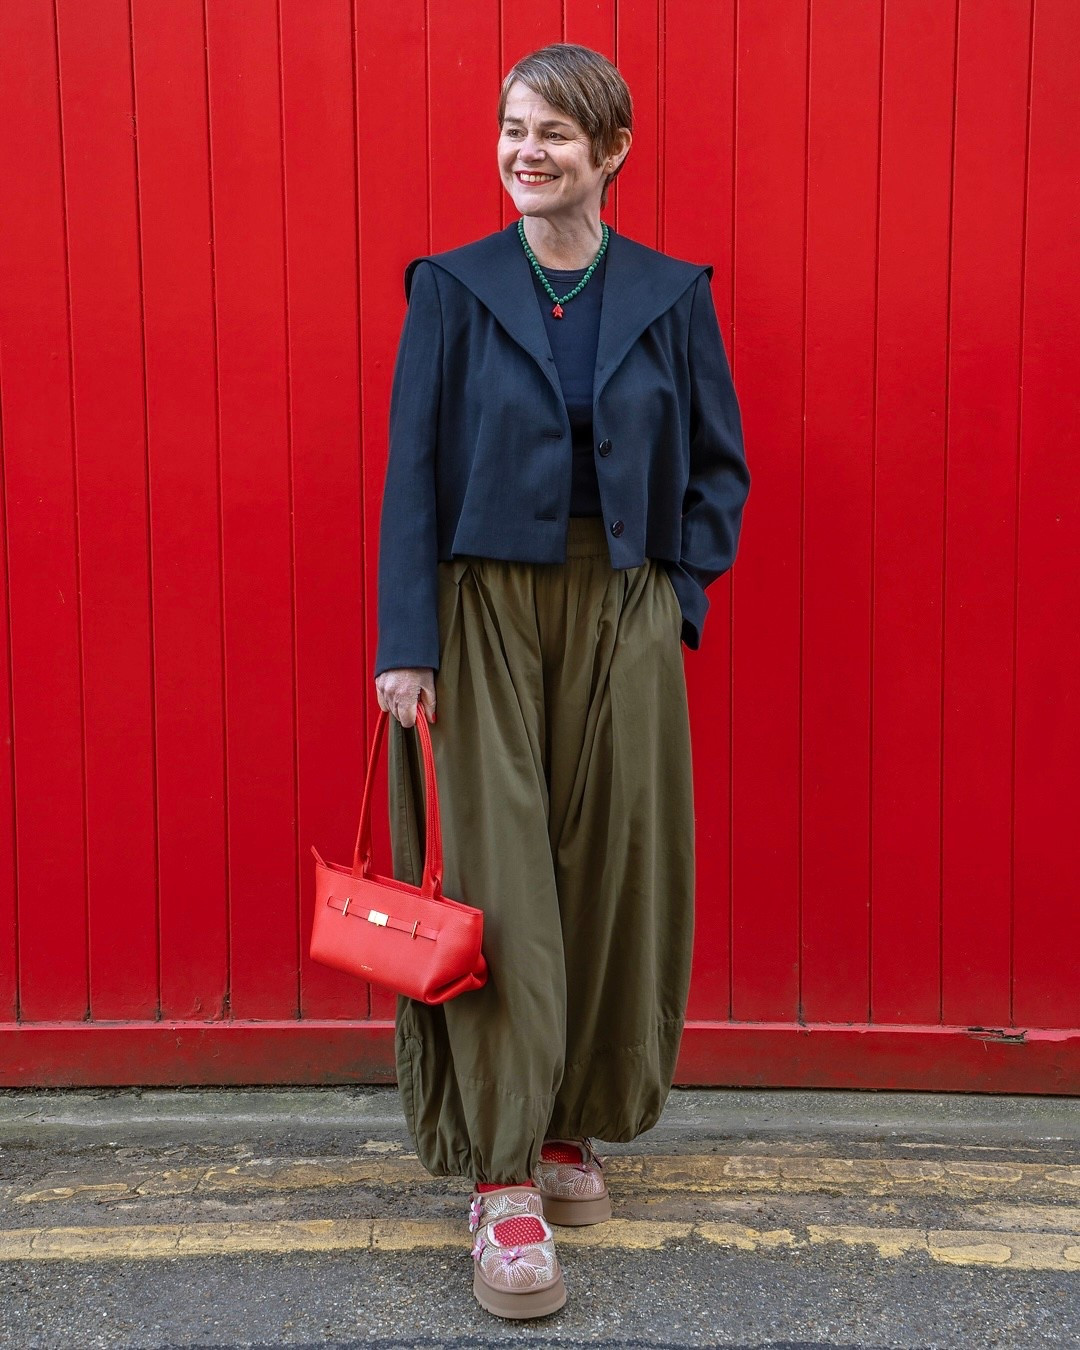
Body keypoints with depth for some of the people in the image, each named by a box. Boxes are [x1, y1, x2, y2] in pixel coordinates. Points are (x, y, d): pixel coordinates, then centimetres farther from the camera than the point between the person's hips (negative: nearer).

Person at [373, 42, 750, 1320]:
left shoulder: (671, 296, 5)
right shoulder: (452, 290, 1)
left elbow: (719, 467, 10)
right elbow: (410, 475, -2)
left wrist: (679, 593, -2)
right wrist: (404, 641, -8)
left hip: (621, 619, 2)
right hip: (486, 613, -2)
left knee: (612, 870, 7)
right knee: (494, 880, -3)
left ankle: (569, 1125, 27)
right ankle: (501, 1177, 7)